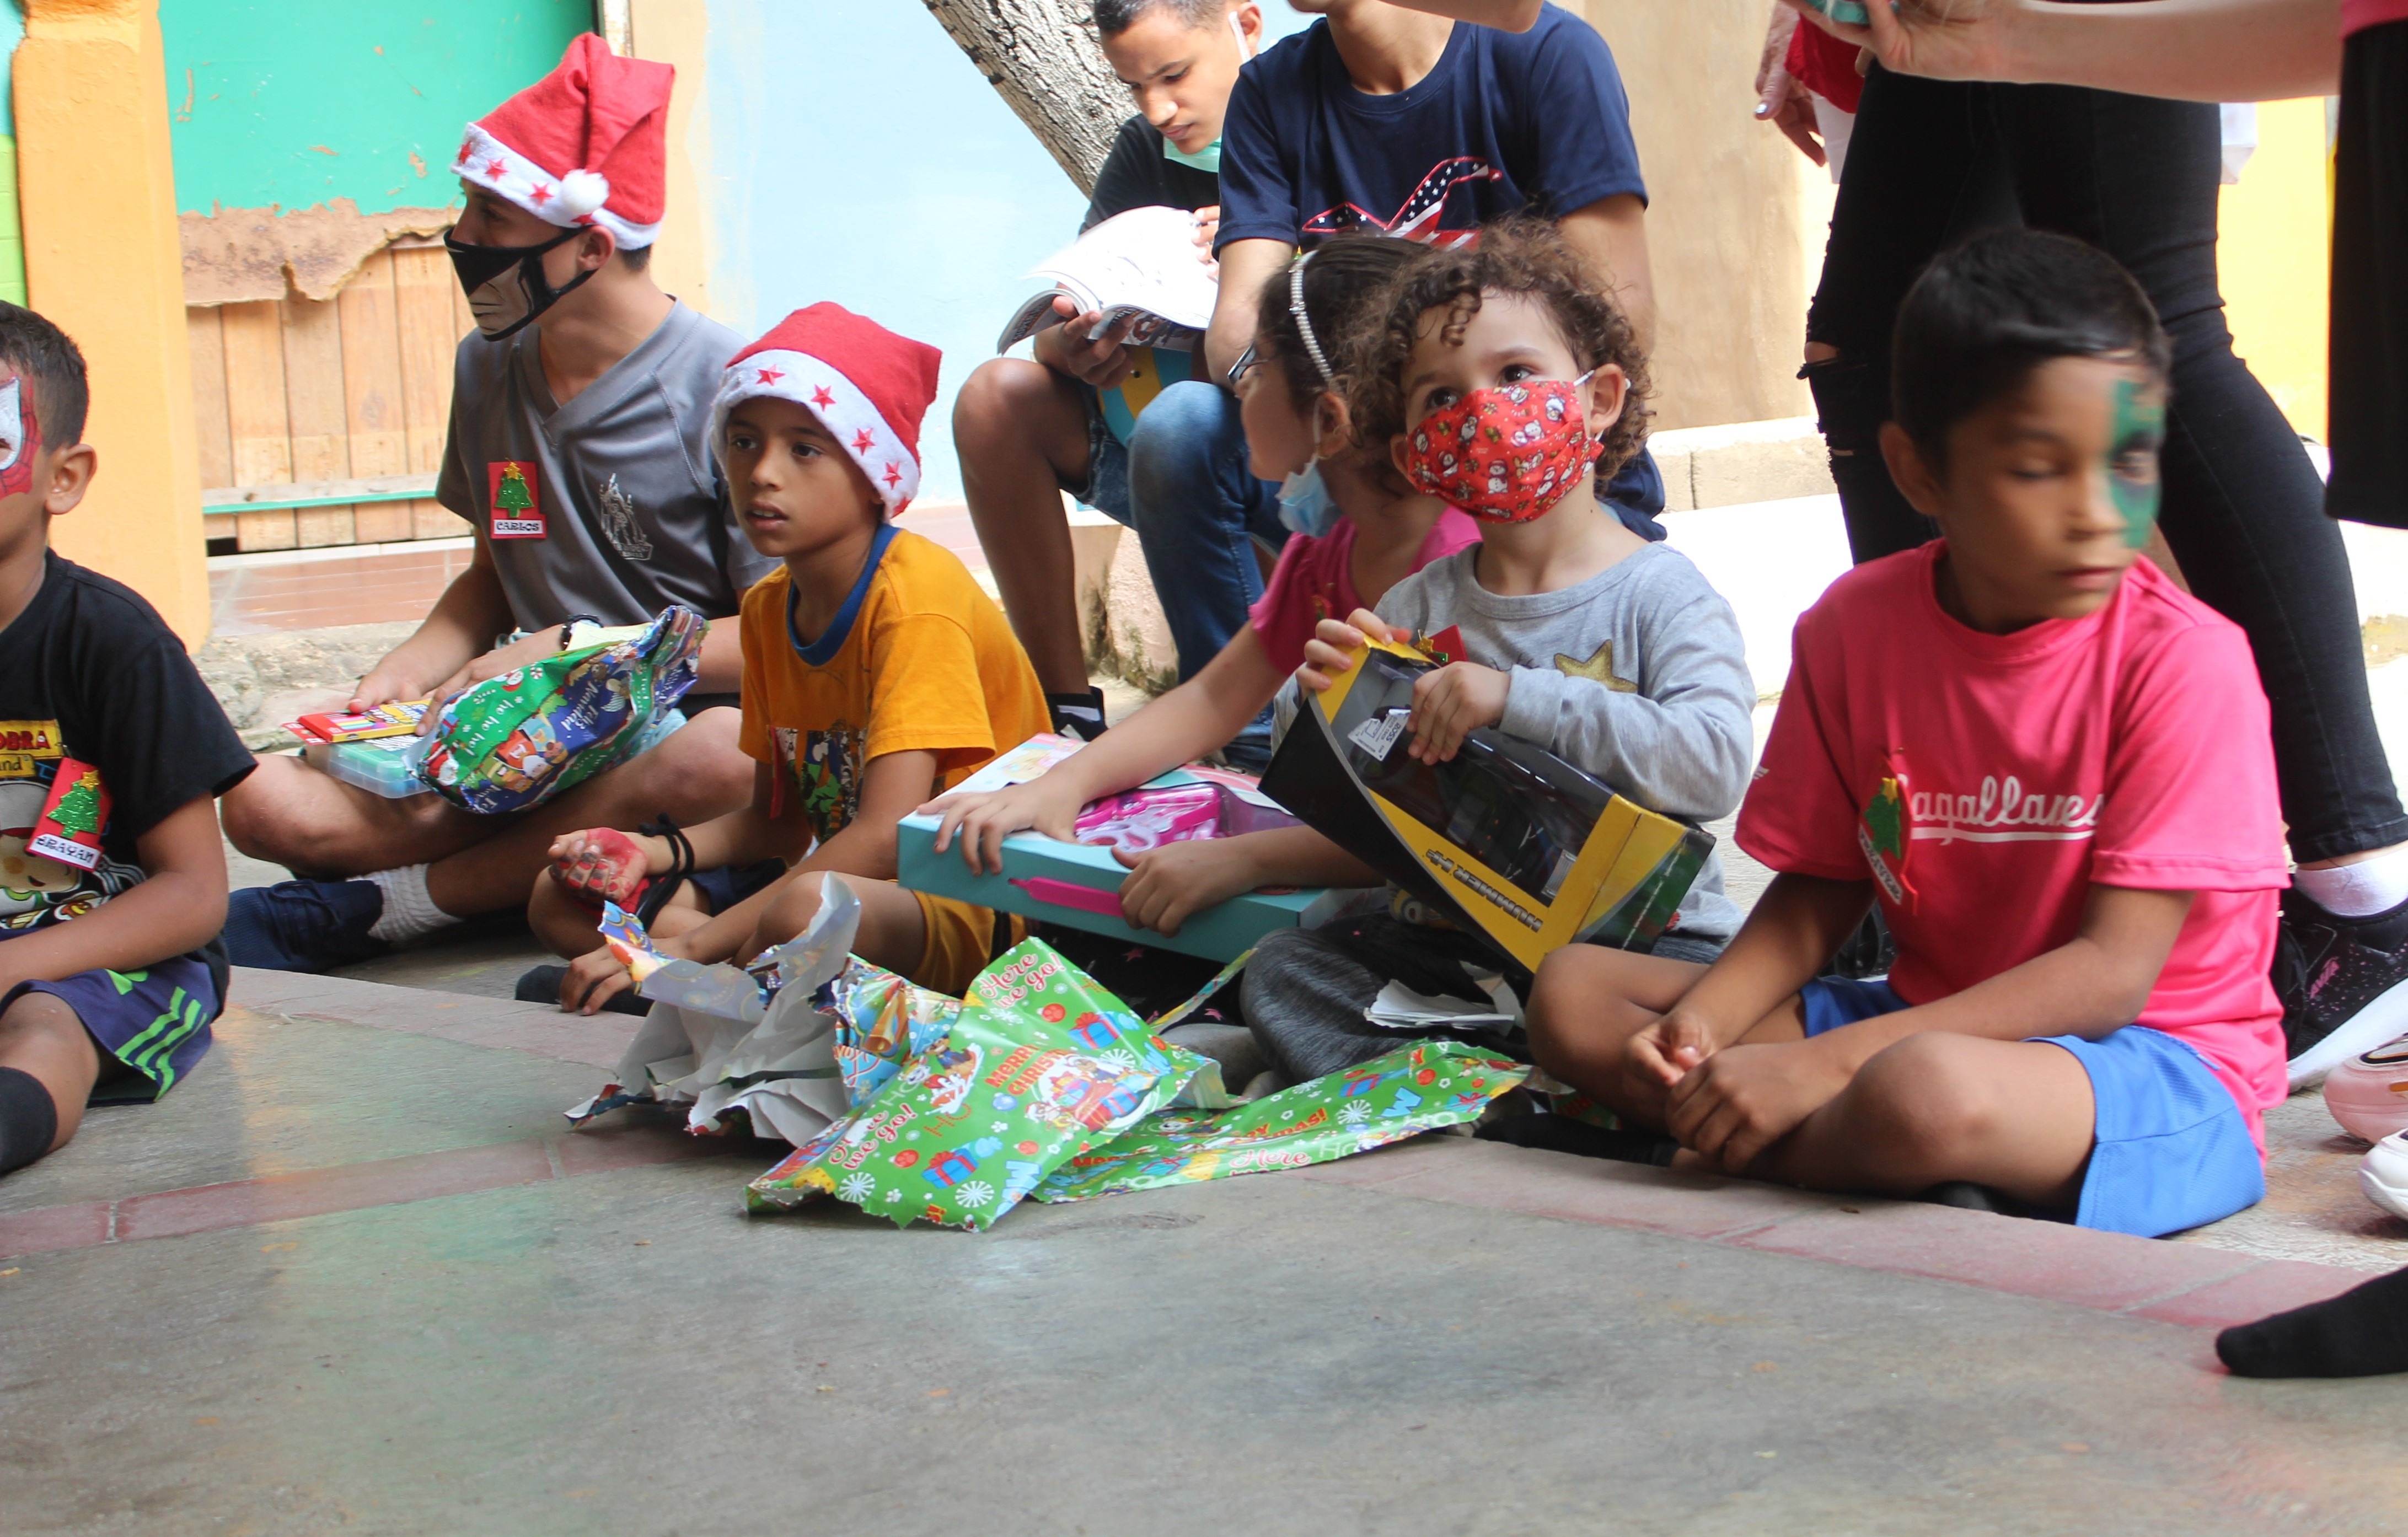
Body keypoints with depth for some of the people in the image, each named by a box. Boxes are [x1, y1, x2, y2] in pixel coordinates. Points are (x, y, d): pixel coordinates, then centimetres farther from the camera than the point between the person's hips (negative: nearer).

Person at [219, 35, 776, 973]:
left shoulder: (724, 384, -11)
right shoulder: (487, 369, 11)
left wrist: (572, 648, -16)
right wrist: (403, 677, 3)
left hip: (678, 720, -4)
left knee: (725, 758, -42)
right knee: (268, 806, -17)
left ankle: (384, 904, -23)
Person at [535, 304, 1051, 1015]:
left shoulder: (917, 593, -17)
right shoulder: (768, 610, 9)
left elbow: (885, 837, -27)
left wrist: (692, 944, -28)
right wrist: (654, 854, -5)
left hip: (966, 904, -9)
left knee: (810, 907, -41)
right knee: (564, 895, 2)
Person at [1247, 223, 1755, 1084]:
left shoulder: (1660, 591, -7)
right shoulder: (1421, 607, 6)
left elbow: (1715, 761, -24)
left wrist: (1519, 699, -27)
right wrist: (1323, 698, -11)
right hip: (1459, 938, 4)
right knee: (1282, 967, -12)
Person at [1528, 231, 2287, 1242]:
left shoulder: (2186, 660, -16)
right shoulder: (1856, 627, -1)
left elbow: (2112, 971, -19)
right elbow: (1821, 889, 8)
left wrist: (1824, 1061, -26)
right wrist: (1700, 1025, -14)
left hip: (2159, 1062, -6)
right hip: (1924, 1021, 6)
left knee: (1928, 1087, -39)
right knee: (1572, 995, -4)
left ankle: (1732, 1152, -7)